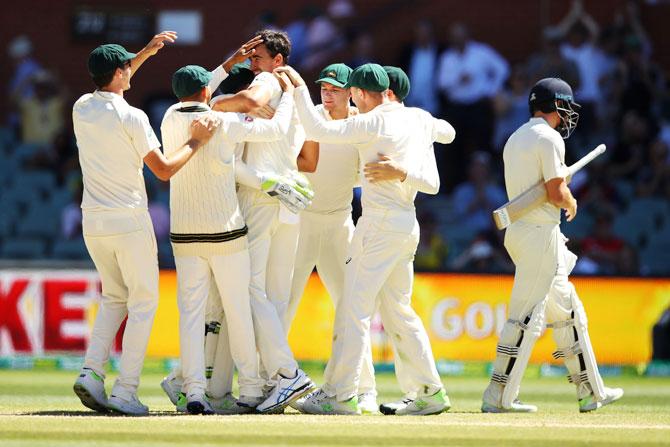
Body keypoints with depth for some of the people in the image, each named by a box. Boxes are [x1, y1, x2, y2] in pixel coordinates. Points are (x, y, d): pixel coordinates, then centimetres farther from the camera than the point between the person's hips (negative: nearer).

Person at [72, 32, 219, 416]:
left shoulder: (82, 108, 5)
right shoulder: (132, 118, -14)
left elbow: (112, 84, 28)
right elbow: (165, 170, -12)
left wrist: (146, 53, 32)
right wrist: (196, 141, 0)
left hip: (93, 224, 6)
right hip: (129, 222, -6)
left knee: (115, 297, 21)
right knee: (143, 302, 3)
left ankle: (92, 373, 3)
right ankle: (126, 393, -5)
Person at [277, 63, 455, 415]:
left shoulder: (373, 123, -11)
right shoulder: (419, 119, 11)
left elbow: (318, 130, -17)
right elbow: (448, 133, 33)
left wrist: (299, 86, -9)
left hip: (380, 224, -8)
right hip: (409, 225, 8)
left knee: (354, 308, -7)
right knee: (397, 310, 15)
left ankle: (341, 395, -9)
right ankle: (431, 392, 12)